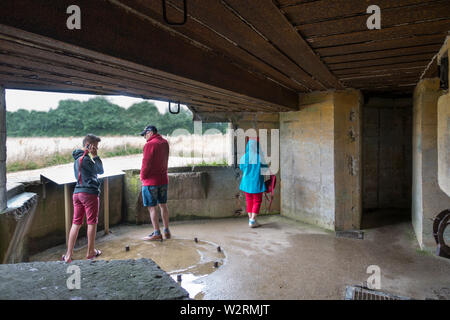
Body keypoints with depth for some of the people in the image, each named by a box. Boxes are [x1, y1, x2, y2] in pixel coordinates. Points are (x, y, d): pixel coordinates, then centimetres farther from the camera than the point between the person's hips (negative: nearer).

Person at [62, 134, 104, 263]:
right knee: (92, 222, 5)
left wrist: (93, 156, 10)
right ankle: (90, 252, 17)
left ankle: (68, 255, 9)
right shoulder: (85, 158, -14)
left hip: (77, 193, 9)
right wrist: (95, 156, -7)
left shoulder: (77, 158, 17)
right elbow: (100, 170, -8)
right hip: (89, 193, -9)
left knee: (76, 223, 9)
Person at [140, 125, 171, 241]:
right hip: (163, 179, 7)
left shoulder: (149, 144, -15)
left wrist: (142, 177, -3)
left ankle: (157, 233, 5)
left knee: (152, 207, 1)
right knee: (163, 205, 14)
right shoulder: (165, 142, 7)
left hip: (151, 181, -7)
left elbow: (146, 163, -14)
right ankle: (166, 231, 21)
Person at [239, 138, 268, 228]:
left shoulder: (244, 157, -3)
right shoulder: (260, 157, -13)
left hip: (246, 182, 4)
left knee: (249, 201, 14)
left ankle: (251, 219, 18)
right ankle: (252, 221, 2)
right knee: (257, 201, 6)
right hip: (257, 183, -4)